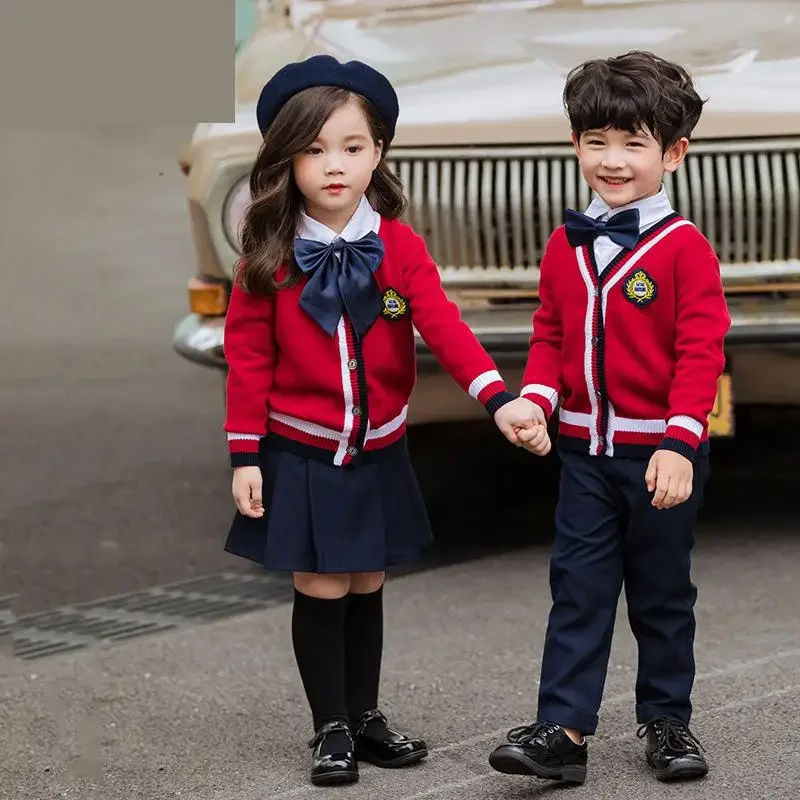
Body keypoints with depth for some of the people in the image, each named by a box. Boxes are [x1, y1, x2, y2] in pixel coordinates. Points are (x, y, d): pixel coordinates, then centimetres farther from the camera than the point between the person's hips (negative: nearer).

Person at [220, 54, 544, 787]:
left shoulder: (400, 247, -8)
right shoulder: (270, 256, -10)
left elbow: (444, 326, -18)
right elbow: (248, 357, -6)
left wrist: (498, 398, -33)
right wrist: (245, 456, -7)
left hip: (379, 453, 2)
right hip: (301, 453, -2)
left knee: (366, 589, 13)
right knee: (321, 591, 2)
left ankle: (365, 715, 27)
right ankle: (331, 728, 14)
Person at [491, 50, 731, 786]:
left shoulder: (685, 249, -12)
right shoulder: (566, 248, 4)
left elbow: (702, 352, -15)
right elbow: (550, 337, 10)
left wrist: (679, 443, -22)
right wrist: (535, 397, -9)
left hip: (662, 454, -4)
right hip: (584, 449, 4)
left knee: (662, 592, 10)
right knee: (578, 589, 3)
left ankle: (667, 719, 24)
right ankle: (563, 731, 3)